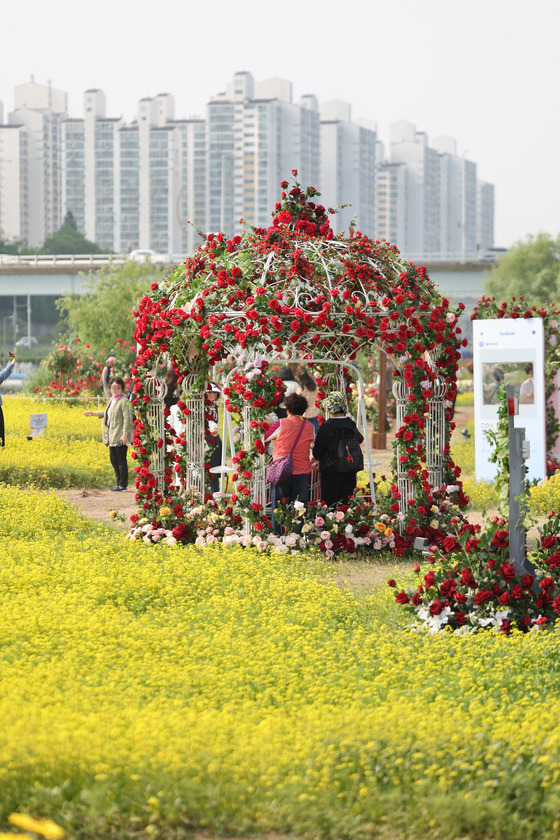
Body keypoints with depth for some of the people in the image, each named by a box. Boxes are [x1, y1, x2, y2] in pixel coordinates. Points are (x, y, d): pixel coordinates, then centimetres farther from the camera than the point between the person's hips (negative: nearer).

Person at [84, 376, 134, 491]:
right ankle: (119, 482, 24)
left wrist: (125, 434, -28)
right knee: (113, 460, 14)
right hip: (113, 436, 10)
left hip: (121, 437, -10)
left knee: (121, 460, -6)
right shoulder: (112, 400, 16)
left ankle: (123, 485, -1)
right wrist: (93, 414, 40)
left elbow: (127, 418, -20)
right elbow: (108, 413, 34)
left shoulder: (124, 402, -13)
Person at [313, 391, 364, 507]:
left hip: (331, 472, -5)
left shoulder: (327, 426, -15)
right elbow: (359, 439, 20)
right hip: (350, 472, 5)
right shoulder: (351, 424, -2)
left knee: (329, 505, 1)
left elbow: (317, 453, -12)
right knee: (347, 505, 9)